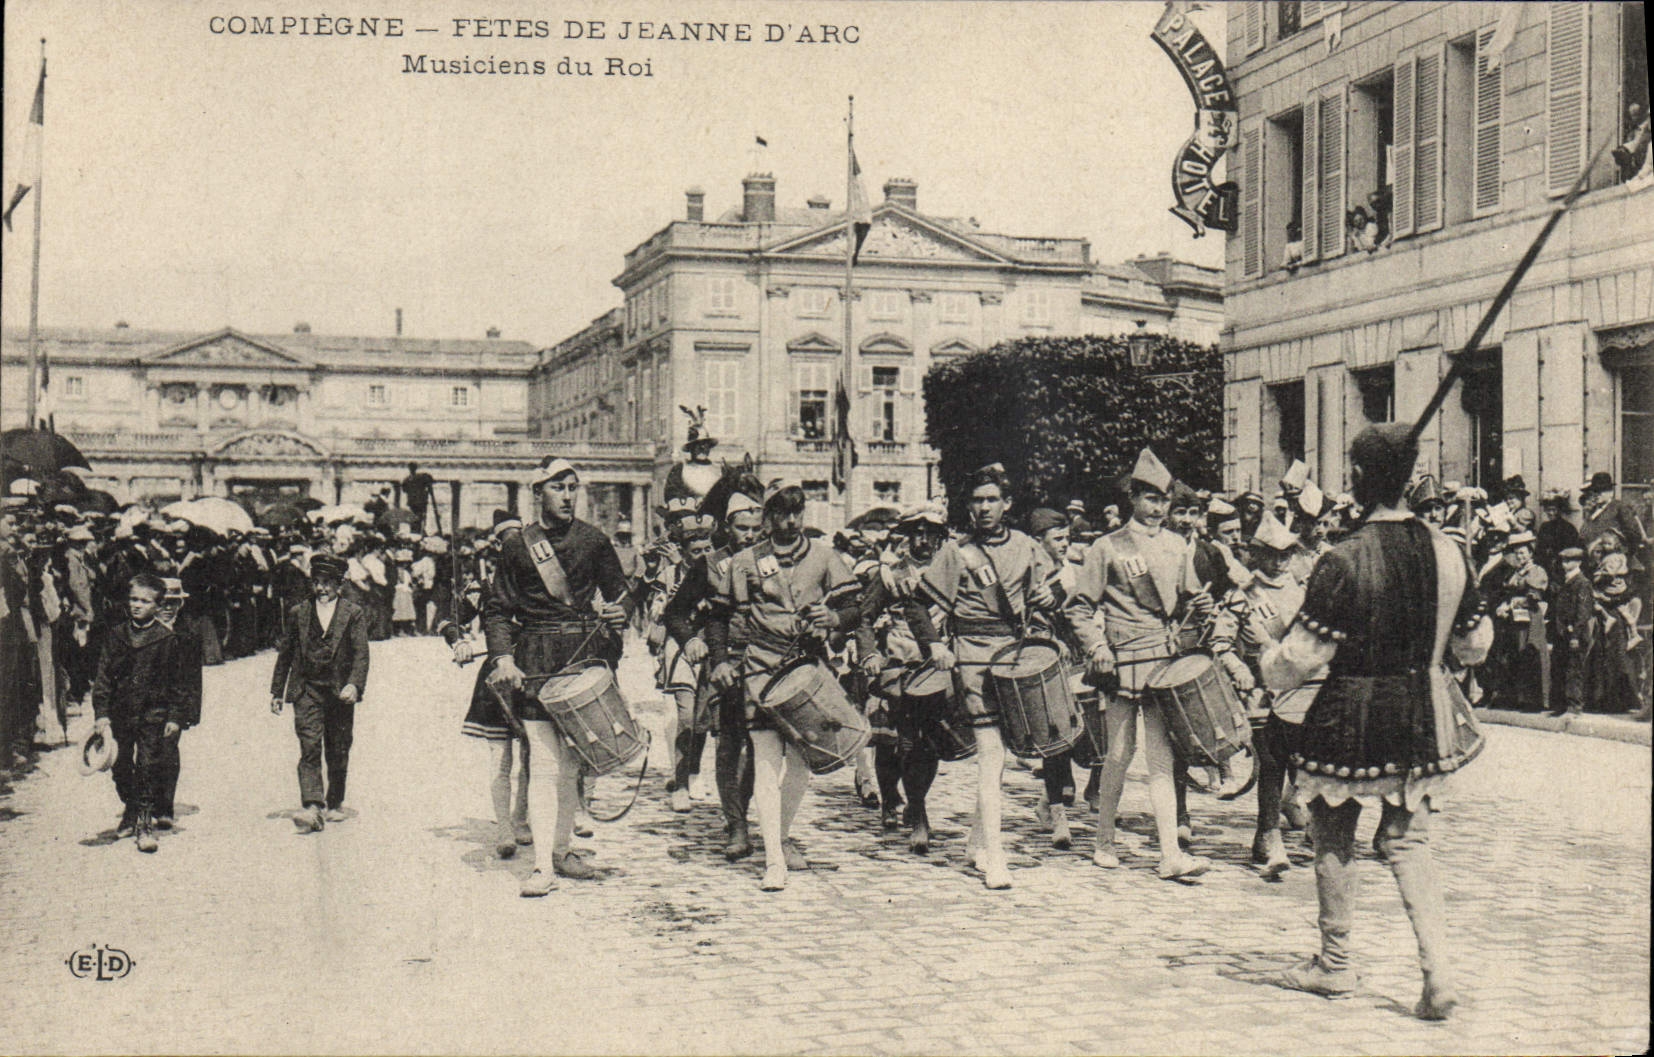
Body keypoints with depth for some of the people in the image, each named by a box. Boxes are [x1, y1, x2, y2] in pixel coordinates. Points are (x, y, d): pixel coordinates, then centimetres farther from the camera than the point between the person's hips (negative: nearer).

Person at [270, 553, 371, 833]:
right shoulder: (299, 613, 10)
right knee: (310, 747, -13)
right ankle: (312, 808, -20)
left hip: (340, 692, 0)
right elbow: (285, 653, 14)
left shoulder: (353, 614, 3)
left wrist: (354, 685, -19)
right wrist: (277, 692, 12)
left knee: (338, 752, 8)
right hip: (307, 690, 0)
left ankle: (334, 804, 24)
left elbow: (361, 654, -4)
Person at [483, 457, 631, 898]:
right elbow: (497, 609, 5)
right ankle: (542, 865, -8)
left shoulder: (593, 540, 8)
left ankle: (561, 848, 25)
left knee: (573, 761, 10)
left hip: (584, 654, 3)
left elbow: (619, 592, 15)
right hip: (534, 661, -3)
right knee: (545, 763, -9)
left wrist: (619, 611, -9)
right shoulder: (516, 545, 3)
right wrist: (503, 656, -9)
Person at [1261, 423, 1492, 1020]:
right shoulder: (1448, 553, -2)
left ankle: (1336, 964, 26)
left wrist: (1269, 664, 5)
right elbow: (1475, 644, 9)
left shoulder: (1344, 562, -19)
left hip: (1353, 714, -5)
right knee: (1408, 840, 14)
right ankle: (1437, 970, 0)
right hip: (1425, 716, 5)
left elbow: (1303, 656, -16)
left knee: (1333, 838, 14)